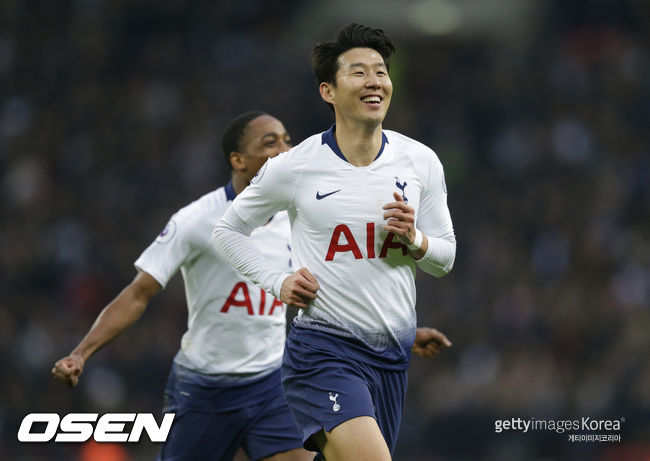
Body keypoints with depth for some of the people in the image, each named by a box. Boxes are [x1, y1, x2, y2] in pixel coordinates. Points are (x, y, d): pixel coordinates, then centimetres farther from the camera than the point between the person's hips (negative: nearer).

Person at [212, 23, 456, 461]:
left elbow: (446, 256, 12)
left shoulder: (421, 162, 4)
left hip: (394, 351, 5)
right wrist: (278, 282, -5)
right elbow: (227, 231, 9)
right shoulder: (294, 167, -5)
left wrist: (415, 239, -10)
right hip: (323, 348, -5)